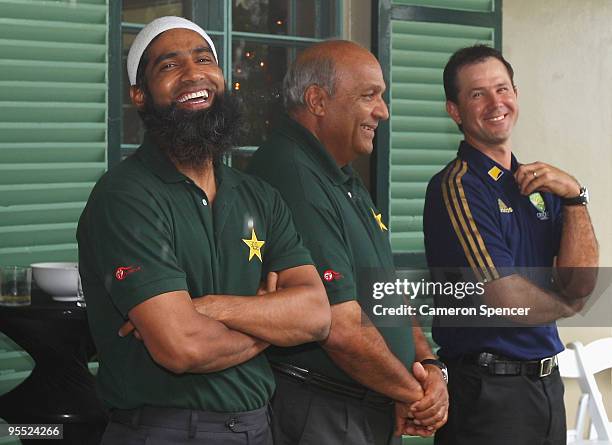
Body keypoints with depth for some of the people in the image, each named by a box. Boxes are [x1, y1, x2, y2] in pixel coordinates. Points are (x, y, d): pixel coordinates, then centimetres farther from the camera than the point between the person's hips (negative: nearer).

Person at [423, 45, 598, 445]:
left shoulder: (538, 185, 11)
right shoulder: (456, 187, -13)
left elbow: (580, 283, 3)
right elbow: (507, 300, -19)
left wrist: (575, 198, -8)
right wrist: (568, 304, 1)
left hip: (548, 382, 7)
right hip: (488, 392, -7)